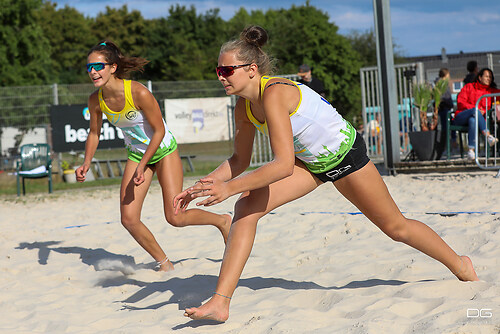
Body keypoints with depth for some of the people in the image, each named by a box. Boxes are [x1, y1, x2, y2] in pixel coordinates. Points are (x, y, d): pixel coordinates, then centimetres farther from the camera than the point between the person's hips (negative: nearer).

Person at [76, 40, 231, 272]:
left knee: (175, 218, -9)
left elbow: (159, 131, -21)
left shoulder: (139, 93, -30)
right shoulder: (96, 100, -14)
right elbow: (94, 133, 4)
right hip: (136, 154, 5)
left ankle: (222, 221, 20)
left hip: (164, 151, -5)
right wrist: (86, 164, -11)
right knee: (129, 219, -6)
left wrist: (143, 166, -26)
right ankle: (164, 264, 14)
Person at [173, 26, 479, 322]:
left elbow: (284, 165, -41)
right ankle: (220, 302, -14)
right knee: (246, 208, -14)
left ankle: (460, 266, 37)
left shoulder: (274, 94, -35)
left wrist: (229, 188, -43)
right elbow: (240, 160, 4)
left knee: (395, 226, 10)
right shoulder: (244, 107, -10)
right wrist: (201, 186, -9)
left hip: (344, 153, -7)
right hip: (309, 161, 7)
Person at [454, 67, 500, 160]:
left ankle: (471, 150, -47)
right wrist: (474, 109, -13)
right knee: (475, 111, -35)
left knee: (472, 120, -38)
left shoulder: (491, 91, 19)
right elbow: (460, 101, 1)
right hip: (461, 117, -1)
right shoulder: (469, 87, 13)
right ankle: (488, 136, -49)